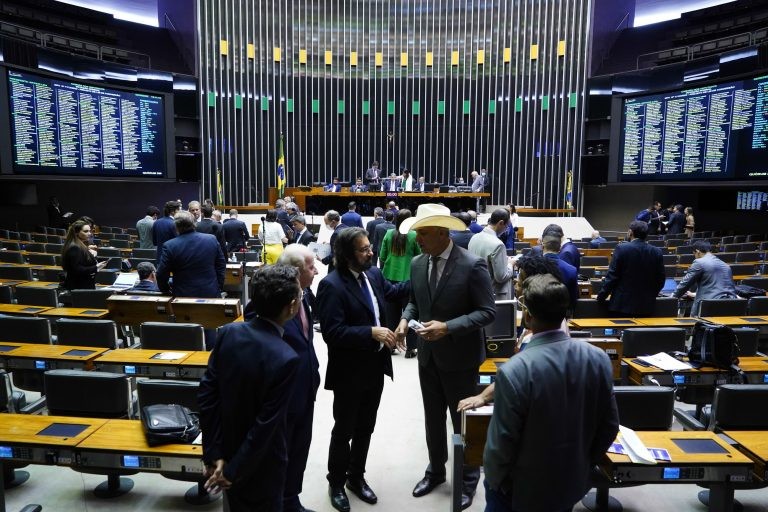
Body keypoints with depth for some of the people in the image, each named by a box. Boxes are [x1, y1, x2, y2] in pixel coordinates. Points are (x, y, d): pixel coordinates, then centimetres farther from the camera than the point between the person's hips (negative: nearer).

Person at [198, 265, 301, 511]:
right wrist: (232, 471, -12)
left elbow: (206, 395, -9)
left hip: (226, 450, 5)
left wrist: (213, 454, -4)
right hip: (260, 466, -5)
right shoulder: (286, 359, -29)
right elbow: (266, 425, -25)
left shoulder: (228, 332, -13)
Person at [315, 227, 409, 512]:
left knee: (365, 428, 21)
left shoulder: (373, 274, 0)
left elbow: (391, 291, 21)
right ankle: (336, 483, 36)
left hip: (375, 366, 7)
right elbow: (332, 333, -26)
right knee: (343, 430, 13)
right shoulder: (332, 285, -22)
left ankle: (356, 477, 42)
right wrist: (371, 332, -28)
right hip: (349, 372, -6)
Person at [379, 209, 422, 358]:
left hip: (390, 277, 3)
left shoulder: (389, 234, -2)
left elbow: (382, 257, 4)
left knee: (391, 313, 14)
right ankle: (410, 348, 10)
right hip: (408, 278, -3)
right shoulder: (414, 236, -11)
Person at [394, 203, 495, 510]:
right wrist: (406, 319, -10)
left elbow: (487, 312, -18)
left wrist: (448, 327, -28)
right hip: (428, 355, 6)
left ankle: (468, 480, 34)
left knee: (463, 421, 12)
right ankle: (436, 471, 42)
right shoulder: (418, 264, -1)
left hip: (460, 358, -5)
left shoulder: (473, 265, -20)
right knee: (433, 418, 20)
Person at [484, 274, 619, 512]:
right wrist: (586, 462, 13)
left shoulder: (514, 371, -30)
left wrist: (494, 480, -2)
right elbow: (610, 425, -3)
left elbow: (501, 441, -21)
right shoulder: (599, 358, -14)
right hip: (574, 482, 4)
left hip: (524, 490, -4)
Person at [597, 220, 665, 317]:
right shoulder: (657, 252, 2)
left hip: (622, 305, -4)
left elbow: (612, 276, -10)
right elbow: (660, 280, 7)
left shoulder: (621, 248, -9)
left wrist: (601, 296, 0)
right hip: (647, 306, 4)